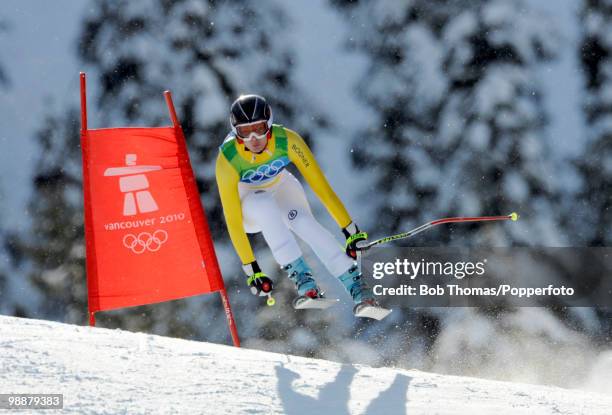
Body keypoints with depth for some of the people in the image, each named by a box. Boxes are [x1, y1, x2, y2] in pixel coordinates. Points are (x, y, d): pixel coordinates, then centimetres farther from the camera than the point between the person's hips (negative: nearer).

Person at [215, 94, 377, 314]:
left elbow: (320, 185, -26)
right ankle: (301, 277, -33)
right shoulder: (227, 160, -33)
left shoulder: (287, 140, -30)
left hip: (281, 187, 1)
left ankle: (356, 286, -29)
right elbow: (233, 219, -30)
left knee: (303, 221, -29)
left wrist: (350, 230, -26)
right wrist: (250, 268, -30)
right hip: (246, 200, -1)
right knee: (266, 205, -36)